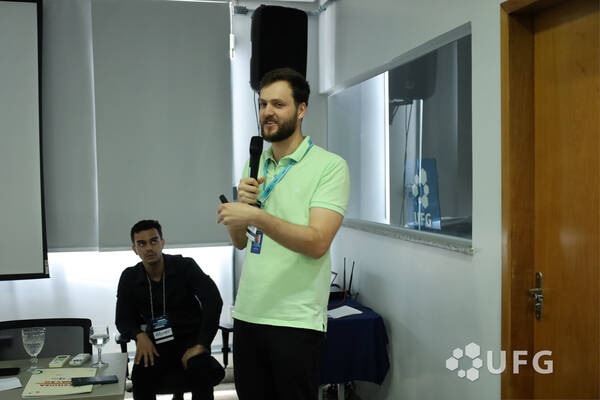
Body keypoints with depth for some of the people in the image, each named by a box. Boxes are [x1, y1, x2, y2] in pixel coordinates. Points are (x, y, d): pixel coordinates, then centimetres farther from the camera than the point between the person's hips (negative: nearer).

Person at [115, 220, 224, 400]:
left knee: (202, 372, -33)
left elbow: (213, 301, -15)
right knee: (141, 375, -30)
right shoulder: (129, 278, 3)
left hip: (189, 338, -2)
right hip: (155, 343, 2)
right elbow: (123, 319, 9)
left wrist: (201, 345, -23)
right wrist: (139, 335, -15)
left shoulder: (185, 266, -6)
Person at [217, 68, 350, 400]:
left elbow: (317, 242, -19)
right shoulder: (255, 165, 11)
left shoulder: (330, 166, -8)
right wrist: (242, 202, -8)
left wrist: (257, 216, -27)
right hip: (248, 312, 6)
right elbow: (239, 241, 11)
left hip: (296, 320, -5)